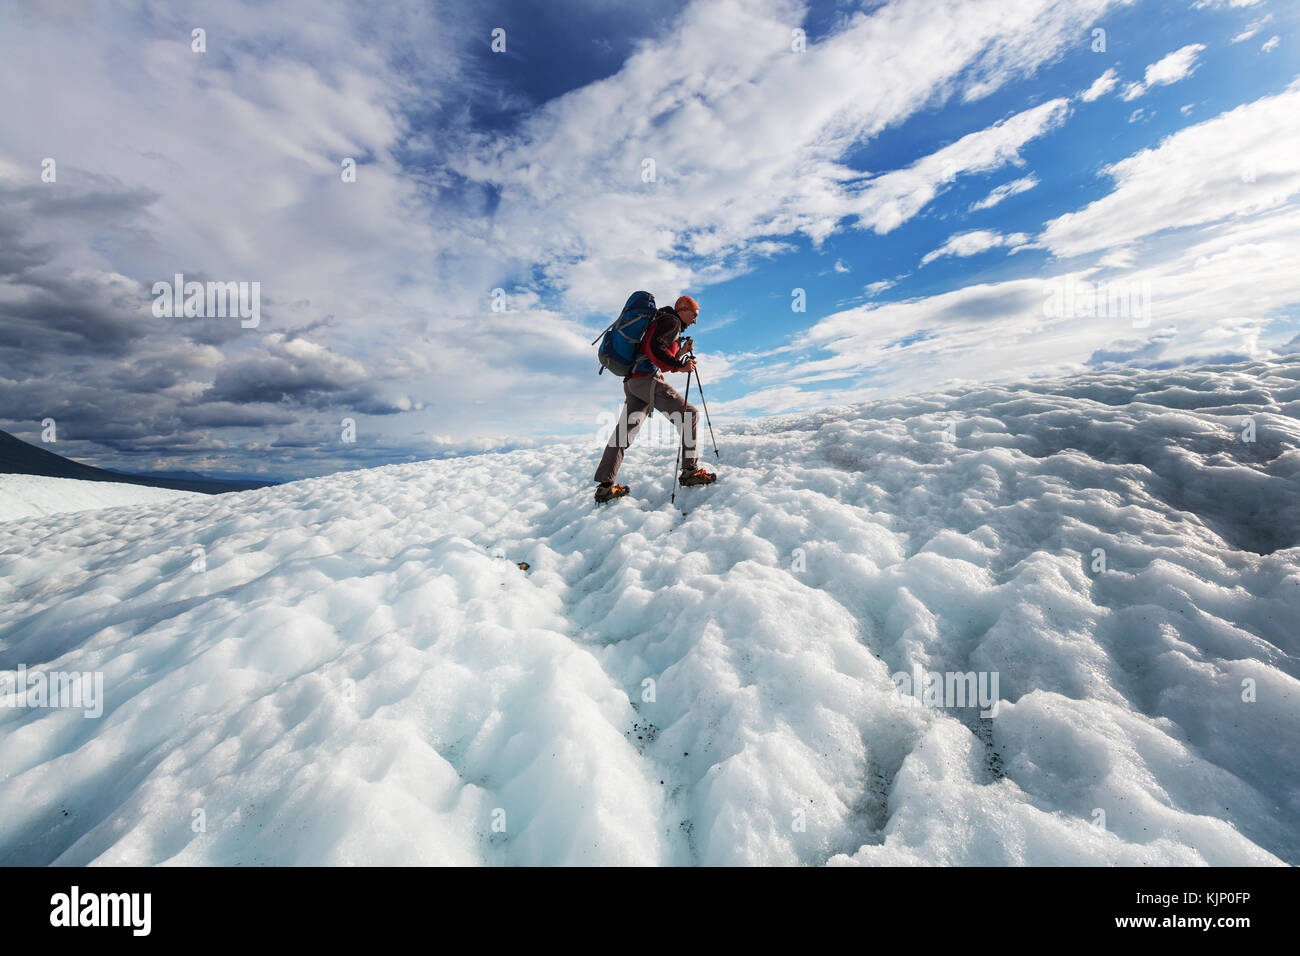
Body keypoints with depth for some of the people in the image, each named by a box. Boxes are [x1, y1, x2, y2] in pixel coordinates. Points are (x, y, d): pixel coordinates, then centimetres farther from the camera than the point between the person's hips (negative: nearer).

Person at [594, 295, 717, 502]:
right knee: (689, 414, -7)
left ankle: (604, 485, 0)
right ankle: (690, 471, -12)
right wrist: (680, 366, -16)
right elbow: (655, 349, -15)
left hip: (632, 382, 10)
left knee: (625, 431, 3)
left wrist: (682, 352, 22)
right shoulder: (671, 321, 2)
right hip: (646, 379, -10)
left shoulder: (667, 324, 34)